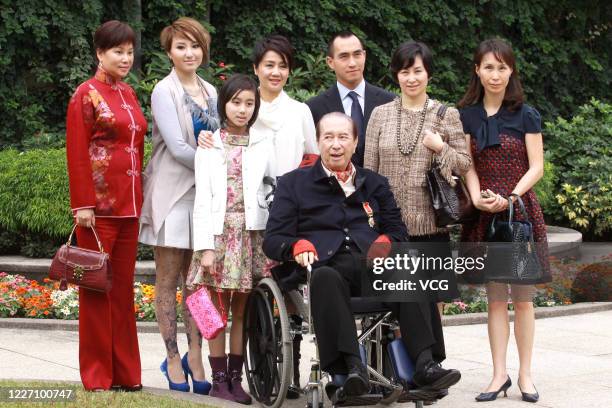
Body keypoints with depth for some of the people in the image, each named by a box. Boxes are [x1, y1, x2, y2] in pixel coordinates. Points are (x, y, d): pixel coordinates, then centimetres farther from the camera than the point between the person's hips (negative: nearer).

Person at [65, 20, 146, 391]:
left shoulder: (129, 95, 14)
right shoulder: (87, 94, -5)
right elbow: (76, 154, -10)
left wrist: (140, 198, 14)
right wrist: (82, 205, -16)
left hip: (129, 205, 6)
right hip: (100, 205, -6)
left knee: (124, 287, 10)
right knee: (97, 288, 1)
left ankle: (126, 371, 16)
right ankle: (97, 374, 8)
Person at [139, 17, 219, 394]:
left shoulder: (211, 92, 13)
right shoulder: (165, 91, -4)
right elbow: (177, 147, -13)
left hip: (206, 194, 5)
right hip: (173, 192, -5)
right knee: (169, 280, 1)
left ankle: (195, 358, 9)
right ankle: (173, 360, 6)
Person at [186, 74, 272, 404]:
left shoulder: (263, 145, 8)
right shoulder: (209, 146, 5)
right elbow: (202, 200, 1)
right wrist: (205, 247, -8)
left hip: (251, 233, 1)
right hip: (218, 231, -1)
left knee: (242, 310, 4)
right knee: (218, 309, -1)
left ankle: (235, 378, 10)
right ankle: (219, 379, 4)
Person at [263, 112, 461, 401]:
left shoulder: (375, 184, 29)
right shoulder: (293, 183, 21)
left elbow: (399, 231, 25)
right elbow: (272, 239, 13)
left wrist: (385, 241, 0)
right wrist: (298, 245, -11)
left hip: (372, 266, 2)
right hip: (327, 266, -2)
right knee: (325, 278, -41)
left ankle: (424, 365, -41)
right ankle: (351, 367, -50)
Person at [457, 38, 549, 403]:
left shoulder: (526, 116, -1)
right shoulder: (466, 116, 6)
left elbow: (536, 167, -4)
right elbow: (468, 166, 3)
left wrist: (510, 198, -18)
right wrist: (477, 196, -15)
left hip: (521, 210, -2)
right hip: (484, 215, 2)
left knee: (522, 298, 2)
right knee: (495, 299, 5)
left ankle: (525, 374, 11)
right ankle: (500, 374, 10)